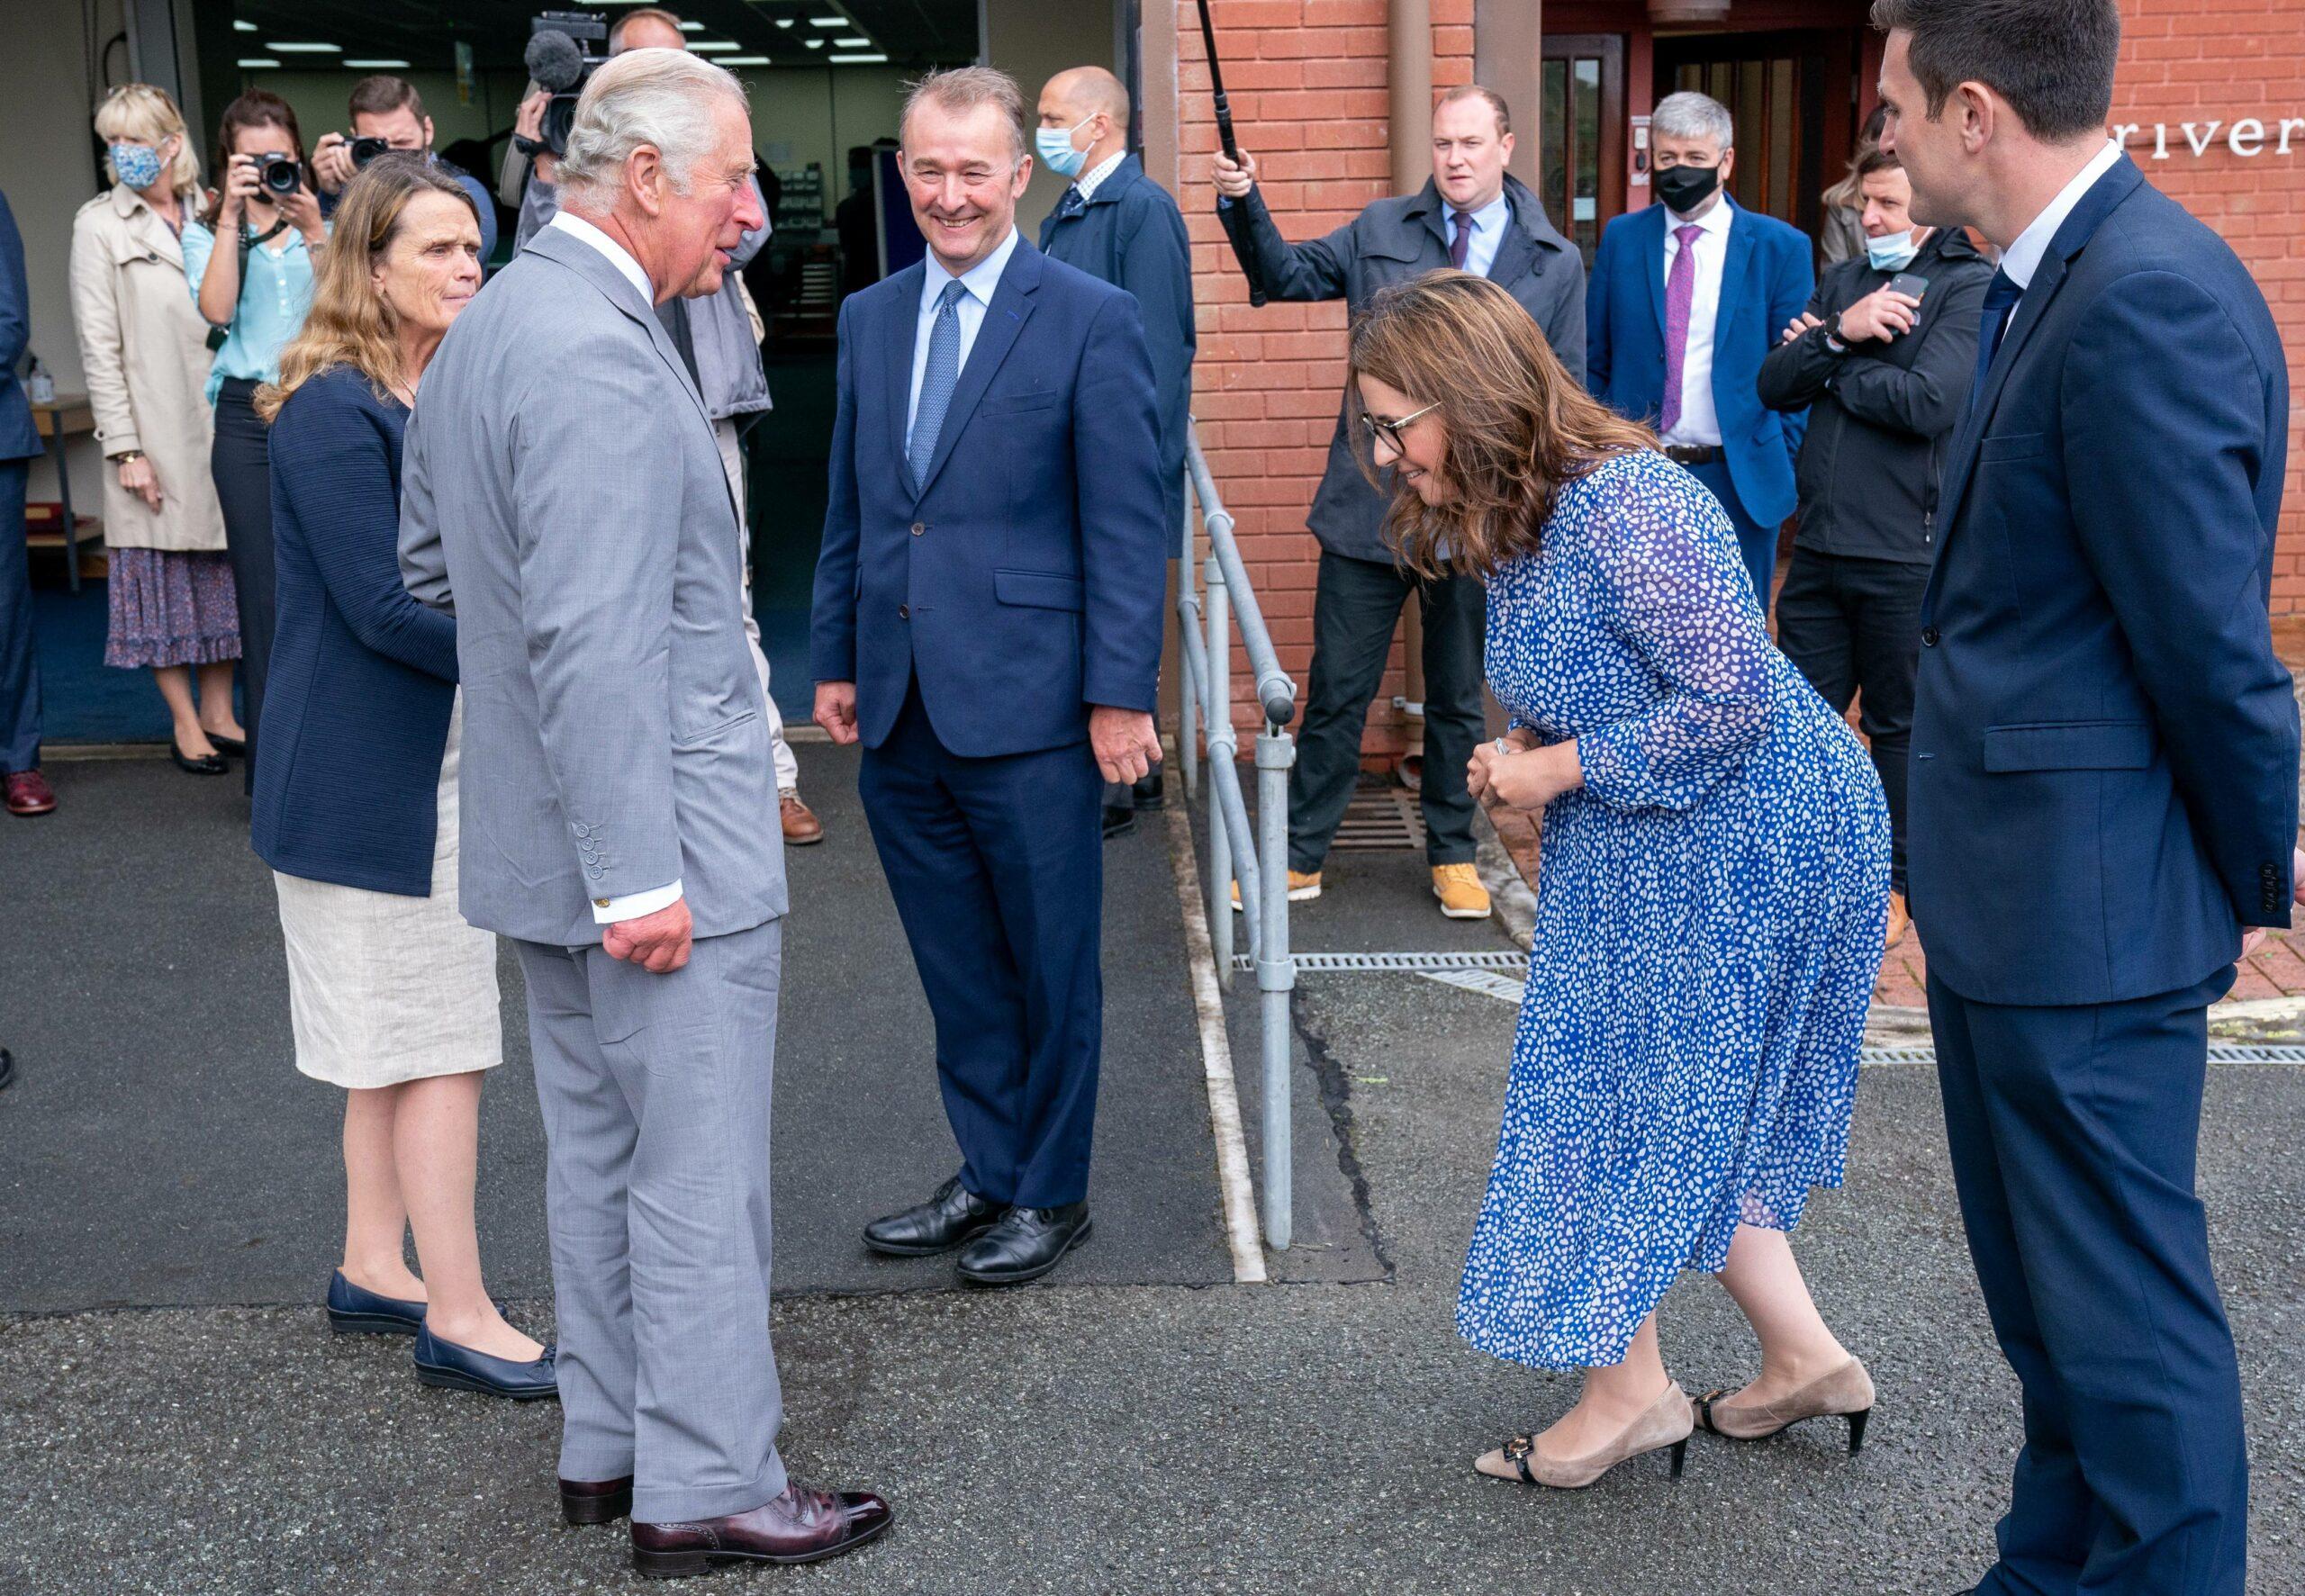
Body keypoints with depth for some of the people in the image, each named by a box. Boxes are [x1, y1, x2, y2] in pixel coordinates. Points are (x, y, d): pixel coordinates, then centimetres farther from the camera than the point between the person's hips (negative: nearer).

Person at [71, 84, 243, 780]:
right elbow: (98, 344, -4)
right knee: (161, 568, 2)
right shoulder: (101, 225, 0)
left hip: (221, 421, 3)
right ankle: (185, 722, 12)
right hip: (155, 430, -3)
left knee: (224, 565, 7)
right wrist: (124, 446, -8)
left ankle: (220, 713, 18)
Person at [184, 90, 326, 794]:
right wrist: (232, 218, -9)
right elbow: (217, 309, -8)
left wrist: (313, 232, -12)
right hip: (248, 415, 0)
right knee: (261, 585, 0)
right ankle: (272, 763, 6)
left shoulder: (324, 223, 11)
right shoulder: (207, 230, 10)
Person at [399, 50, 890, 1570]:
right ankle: (707, 1488, 12)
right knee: (699, 1175, 1)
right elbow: (598, 643, -27)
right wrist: (641, 876, -25)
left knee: (598, 1149, 18)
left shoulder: (487, 326, 11)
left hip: (541, 837, 10)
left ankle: (608, 1441, 31)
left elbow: (431, 564, 20)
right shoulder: (600, 358, -22)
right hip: (656, 844, -10)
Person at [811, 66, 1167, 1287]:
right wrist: (835, 658, 13)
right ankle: (988, 1173, 29)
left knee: (1050, 967, 8)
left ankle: (1052, 1193, 23)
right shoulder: (870, 317, 11)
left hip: (1026, 706, -5)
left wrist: (1121, 694, -12)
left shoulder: (1091, 319, -6)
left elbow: (1126, 526, -8)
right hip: (899, 713, 5)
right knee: (957, 971, 14)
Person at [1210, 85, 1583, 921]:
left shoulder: (1556, 263, 4)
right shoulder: (1381, 230, 4)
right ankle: (1300, 857, 16)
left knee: (1458, 695, 14)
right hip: (1369, 501, 0)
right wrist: (1245, 203, -9)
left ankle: (1453, 855, 29)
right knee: (1336, 691, 5)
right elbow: (1290, 275, 8)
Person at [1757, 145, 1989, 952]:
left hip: (1905, 552, -6)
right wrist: (1841, 333, -13)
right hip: (1820, 544, 6)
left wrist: (1828, 359, -6)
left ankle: (1895, 884, 22)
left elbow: (1927, 402, -20)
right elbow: (1774, 386, 5)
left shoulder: (1970, 286, -6)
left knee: (1899, 726, 7)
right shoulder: (1841, 282, 14)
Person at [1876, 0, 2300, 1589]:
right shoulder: (2052, 279, 9)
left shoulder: (2150, 299, -22)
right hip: (2008, 890, 10)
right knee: (2045, 1288, 23)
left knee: (2125, 1309, 3)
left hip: (2087, 907, -10)